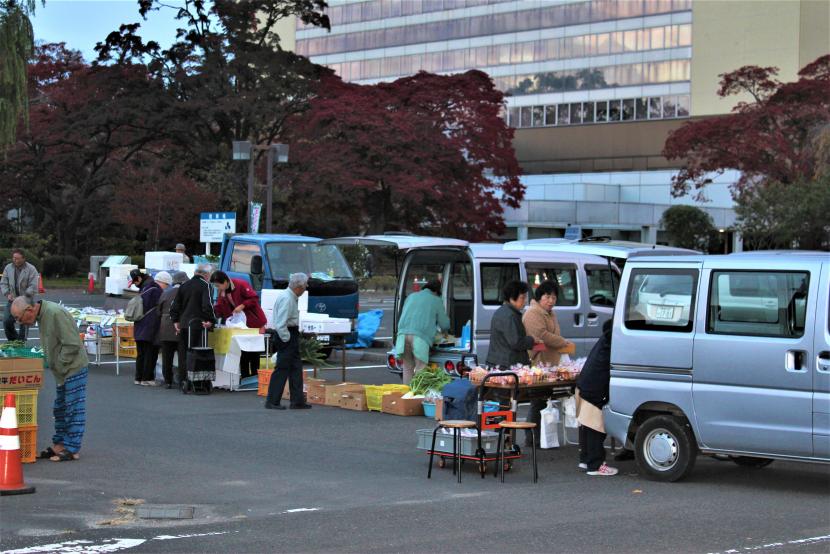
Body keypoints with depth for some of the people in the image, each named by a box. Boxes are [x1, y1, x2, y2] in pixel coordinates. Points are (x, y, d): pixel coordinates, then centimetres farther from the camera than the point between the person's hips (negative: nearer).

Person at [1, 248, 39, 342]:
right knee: (7, 322, -4)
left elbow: (33, 287, -13)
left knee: (24, 324, -2)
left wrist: (24, 297, -23)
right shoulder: (8, 268, 6)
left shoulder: (31, 269, -9)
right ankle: (12, 340, 16)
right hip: (12, 300, 4)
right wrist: (7, 294, -9)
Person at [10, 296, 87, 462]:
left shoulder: (55, 314, -23)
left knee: (74, 410, -4)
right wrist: (56, 368, 9)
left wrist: (60, 367, -16)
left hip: (74, 369, -10)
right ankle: (59, 444, 26)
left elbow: (72, 345, -24)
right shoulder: (41, 316, 8)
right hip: (63, 373, 10)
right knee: (60, 409, 16)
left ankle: (72, 450, 1)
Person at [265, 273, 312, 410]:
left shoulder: (290, 297, 12)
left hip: (291, 335, 11)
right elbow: (280, 324, -25)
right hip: (287, 336, -11)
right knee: (282, 369, -6)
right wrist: (286, 339, -18)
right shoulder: (287, 299, -20)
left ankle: (297, 401, 15)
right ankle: (272, 402, -1)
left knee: (296, 368, 12)